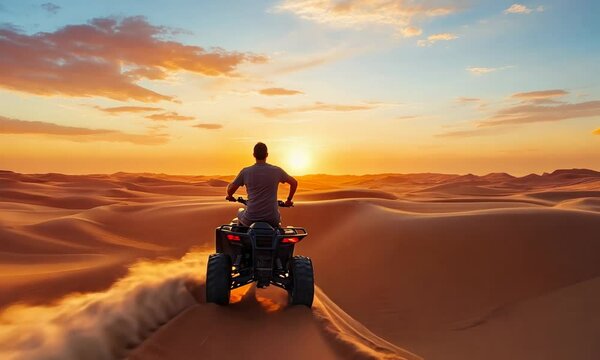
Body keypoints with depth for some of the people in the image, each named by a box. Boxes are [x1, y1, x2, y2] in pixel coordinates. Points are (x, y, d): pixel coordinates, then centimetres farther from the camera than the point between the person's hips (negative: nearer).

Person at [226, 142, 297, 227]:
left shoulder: (245, 172, -5)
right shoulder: (277, 171, -2)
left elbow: (230, 189, 2)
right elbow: (294, 183, 10)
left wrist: (229, 196, 25)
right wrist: (289, 200, 24)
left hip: (251, 218, -1)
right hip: (271, 218, 1)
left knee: (240, 214, 34)